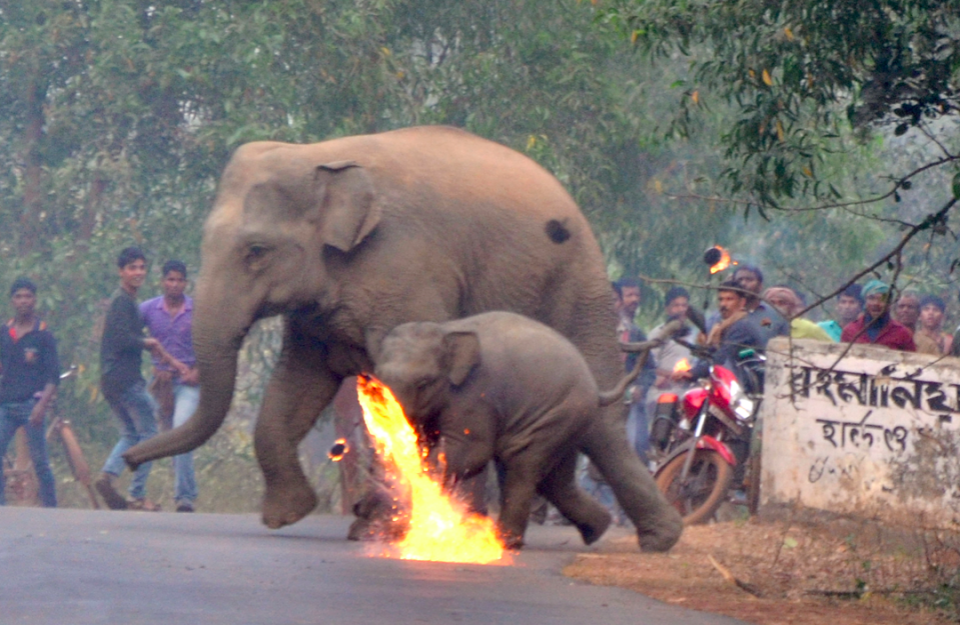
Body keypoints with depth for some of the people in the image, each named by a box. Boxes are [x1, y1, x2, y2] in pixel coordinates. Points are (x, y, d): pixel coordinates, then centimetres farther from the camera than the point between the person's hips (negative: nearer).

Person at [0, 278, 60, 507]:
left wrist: (42, 404, -17)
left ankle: (50, 508, 5)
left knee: (40, 462, -2)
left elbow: (53, 376, -5)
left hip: (31, 404, -4)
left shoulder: (43, 335, -1)